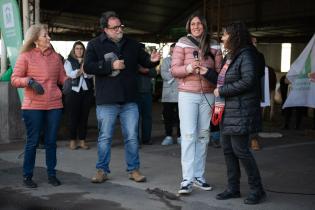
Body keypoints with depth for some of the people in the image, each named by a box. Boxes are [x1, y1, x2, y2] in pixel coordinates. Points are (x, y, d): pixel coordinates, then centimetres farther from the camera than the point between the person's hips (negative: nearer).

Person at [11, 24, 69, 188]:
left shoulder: (55, 56, 8)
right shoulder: (26, 56, -2)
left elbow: (62, 77, 14)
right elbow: (14, 79, -2)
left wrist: (67, 81, -8)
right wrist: (29, 81, -19)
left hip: (54, 105, 4)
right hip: (33, 106, -3)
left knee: (51, 141, 9)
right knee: (32, 141, 3)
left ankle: (51, 174, 21)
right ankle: (27, 176, 16)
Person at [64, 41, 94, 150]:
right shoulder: (69, 61, 8)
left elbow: (90, 75, -2)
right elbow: (69, 74, -8)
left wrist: (84, 70, -19)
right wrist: (80, 70, -12)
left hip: (87, 92, 2)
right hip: (74, 91, -2)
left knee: (84, 116, 4)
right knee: (73, 117, -2)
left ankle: (82, 141, 10)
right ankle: (72, 141, 7)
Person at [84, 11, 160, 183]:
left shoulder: (132, 44, 9)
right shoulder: (95, 44, 0)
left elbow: (144, 61, 16)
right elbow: (88, 67, -10)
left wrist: (152, 60, -8)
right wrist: (111, 65, -17)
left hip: (129, 101, 3)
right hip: (106, 101, -2)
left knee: (132, 137, 8)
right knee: (104, 137, 7)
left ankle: (134, 169, 20)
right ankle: (102, 170, 20)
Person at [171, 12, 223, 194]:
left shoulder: (214, 46, 8)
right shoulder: (182, 43, 1)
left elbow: (220, 70, 11)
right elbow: (174, 69, -3)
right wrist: (188, 68, -20)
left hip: (208, 95, 3)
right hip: (187, 94, -3)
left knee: (203, 136, 8)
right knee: (188, 135, -8)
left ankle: (199, 176, 18)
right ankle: (187, 180, -7)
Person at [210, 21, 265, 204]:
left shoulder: (246, 55, -12)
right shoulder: (230, 56, 17)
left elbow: (248, 81, -23)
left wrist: (222, 91, -17)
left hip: (240, 111, -9)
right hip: (228, 110, 10)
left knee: (240, 150, -6)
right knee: (228, 149, 11)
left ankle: (257, 190, 9)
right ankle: (233, 188, 21)